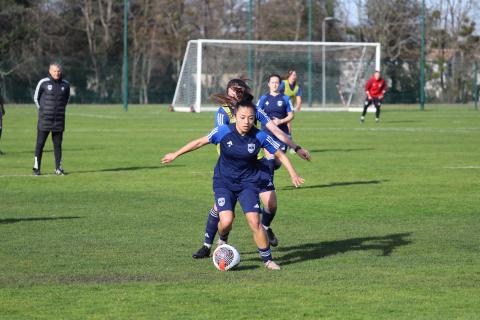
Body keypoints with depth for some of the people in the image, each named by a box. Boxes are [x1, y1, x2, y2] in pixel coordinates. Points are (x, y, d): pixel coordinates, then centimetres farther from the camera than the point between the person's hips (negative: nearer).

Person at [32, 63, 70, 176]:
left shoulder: (65, 84, 4)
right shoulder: (43, 83, -5)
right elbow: (36, 98, 7)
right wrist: (42, 110, 8)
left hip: (59, 120, 3)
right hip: (45, 120, -3)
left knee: (58, 144, 6)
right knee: (40, 143, -1)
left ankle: (58, 167, 10)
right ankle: (36, 168, 3)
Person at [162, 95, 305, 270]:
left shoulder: (260, 136, -14)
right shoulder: (223, 132, -15)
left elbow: (280, 154, -1)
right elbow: (200, 142, -2)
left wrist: (293, 174, -9)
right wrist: (175, 154, 5)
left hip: (248, 183, 0)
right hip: (224, 182, 0)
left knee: (255, 222, -15)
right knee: (226, 221, -18)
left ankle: (267, 259, 3)